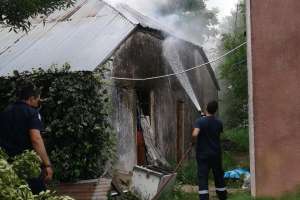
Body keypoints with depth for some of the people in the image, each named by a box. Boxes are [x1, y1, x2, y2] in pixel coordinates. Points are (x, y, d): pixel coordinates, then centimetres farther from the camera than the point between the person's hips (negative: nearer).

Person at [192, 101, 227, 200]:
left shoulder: (200, 121, -13)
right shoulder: (218, 122, -1)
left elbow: (195, 134, -27)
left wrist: (196, 141, -6)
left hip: (202, 154, -3)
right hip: (216, 153, 3)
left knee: (203, 177, -2)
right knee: (218, 176, 16)